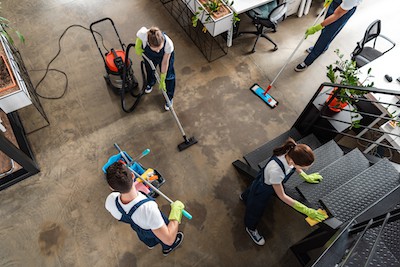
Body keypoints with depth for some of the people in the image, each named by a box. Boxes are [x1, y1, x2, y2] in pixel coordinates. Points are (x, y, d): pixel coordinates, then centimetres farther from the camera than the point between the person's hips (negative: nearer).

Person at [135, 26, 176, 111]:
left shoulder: (168, 44, -45)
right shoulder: (143, 34, -44)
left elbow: (165, 62, -28)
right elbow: (143, 28, -15)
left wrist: (162, 79, -17)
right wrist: (137, 47, -21)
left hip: (165, 54, -2)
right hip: (149, 54, 2)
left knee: (168, 77, 6)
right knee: (149, 70, 27)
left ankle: (169, 98, 32)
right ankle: (150, 83, 62)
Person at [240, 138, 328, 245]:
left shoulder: (292, 153, -31)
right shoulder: (275, 170, -50)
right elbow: (282, 196, -30)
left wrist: (306, 177, 3)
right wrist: (306, 210, -25)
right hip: (261, 192, -6)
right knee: (255, 210, 26)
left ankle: (244, 196, 76)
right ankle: (250, 228, 60)